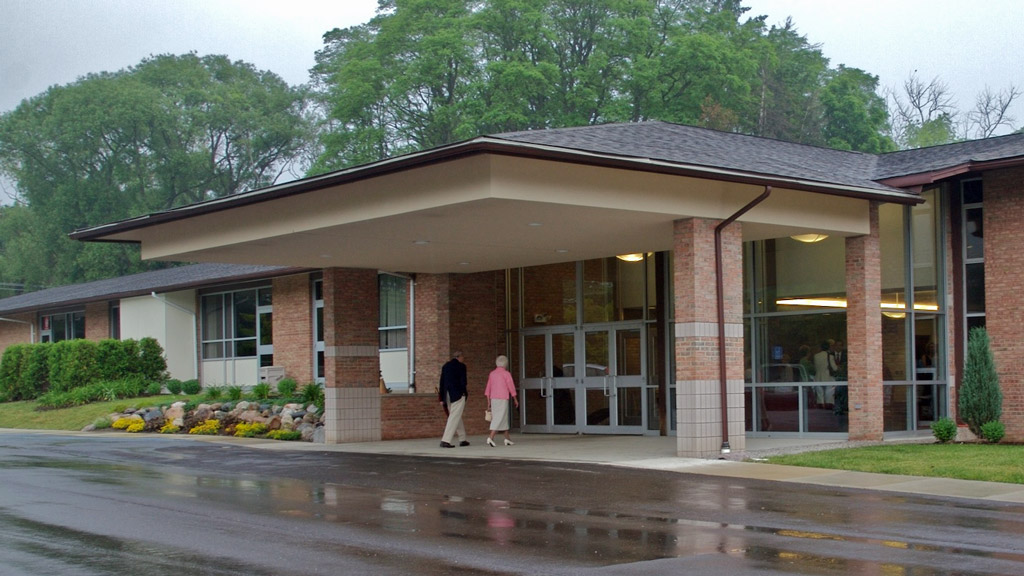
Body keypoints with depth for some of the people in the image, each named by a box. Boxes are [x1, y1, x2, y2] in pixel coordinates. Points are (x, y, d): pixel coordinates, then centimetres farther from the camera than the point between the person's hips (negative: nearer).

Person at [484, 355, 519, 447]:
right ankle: (490, 438, -20)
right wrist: (515, 400, 5)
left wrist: (489, 401, 13)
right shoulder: (506, 374, -6)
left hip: (493, 399, 6)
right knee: (499, 419, -8)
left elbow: (488, 389, 10)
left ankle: (507, 438, 19)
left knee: (504, 418, 15)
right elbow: (511, 387, -5)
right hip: (503, 399, -6)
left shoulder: (492, 373, 10)